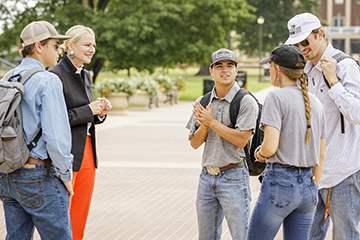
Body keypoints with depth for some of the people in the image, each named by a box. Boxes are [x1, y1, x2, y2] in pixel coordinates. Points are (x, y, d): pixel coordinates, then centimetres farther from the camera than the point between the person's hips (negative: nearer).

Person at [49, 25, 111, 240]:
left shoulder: (85, 75, 15)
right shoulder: (55, 75, -12)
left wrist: (100, 112, 1)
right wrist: (88, 111, -15)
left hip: (87, 152, 8)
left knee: (80, 218, 10)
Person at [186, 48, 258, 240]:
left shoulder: (246, 102, -8)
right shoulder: (202, 103, 10)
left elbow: (241, 139, -18)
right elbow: (194, 143, 10)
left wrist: (211, 121, -15)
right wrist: (204, 126, -11)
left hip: (233, 176, -6)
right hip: (207, 176, 6)